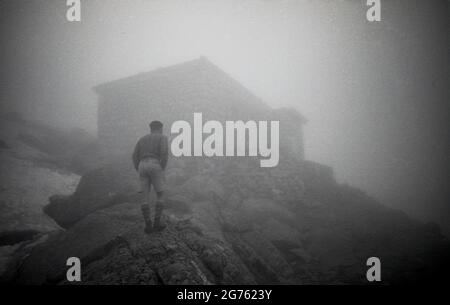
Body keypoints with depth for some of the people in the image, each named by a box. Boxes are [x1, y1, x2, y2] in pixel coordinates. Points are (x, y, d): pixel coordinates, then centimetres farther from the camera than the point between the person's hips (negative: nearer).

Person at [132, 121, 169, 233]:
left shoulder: (142, 139, 25)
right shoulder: (163, 137, 10)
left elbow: (135, 157, 14)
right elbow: (164, 153, -8)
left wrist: (140, 173, 16)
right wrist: (162, 171, -1)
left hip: (142, 167, 4)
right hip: (155, 167, -4)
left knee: (147, 198, 12)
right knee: (160, 195, 12)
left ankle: (148, 225, 5)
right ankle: (157, 223, 9)